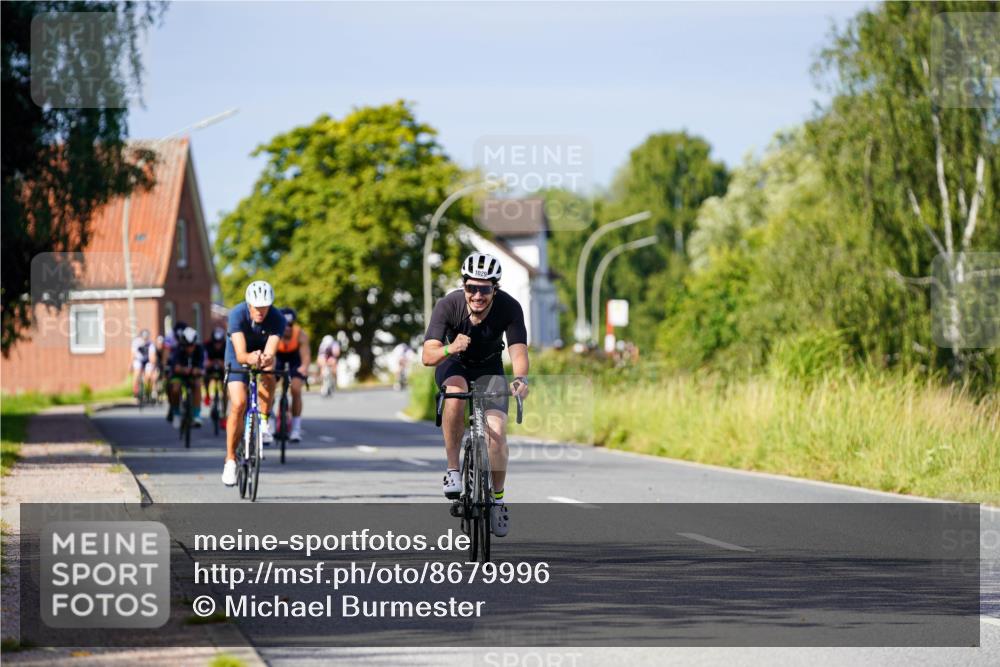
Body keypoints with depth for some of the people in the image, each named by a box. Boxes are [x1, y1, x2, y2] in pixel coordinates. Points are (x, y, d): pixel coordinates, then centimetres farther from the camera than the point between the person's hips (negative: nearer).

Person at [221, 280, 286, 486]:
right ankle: (230, 460, -4)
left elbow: (270, 352, -39)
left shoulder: (277, 319, -29)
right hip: (239, 357, -2)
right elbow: (240, 354, -41)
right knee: (238, 404, -16)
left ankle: (264, 423, -16)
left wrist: (266, 359, -63)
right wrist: (250, 358, -64)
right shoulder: (237, 315, -32)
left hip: (263, 352, 2)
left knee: (268, 374, -34)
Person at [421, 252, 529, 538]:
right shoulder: (449, 305, -30)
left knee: (497, 432, -17)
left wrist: (521, 378, -57)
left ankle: (497, 497, 8)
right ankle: (453, 469, -23)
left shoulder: (509, 308, -28)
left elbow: (518, 351, -36)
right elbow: (428, 356, -36)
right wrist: (449, 348, -58)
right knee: (456, 390, -36)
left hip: (489, 369, 1)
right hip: (453, 364, -1)